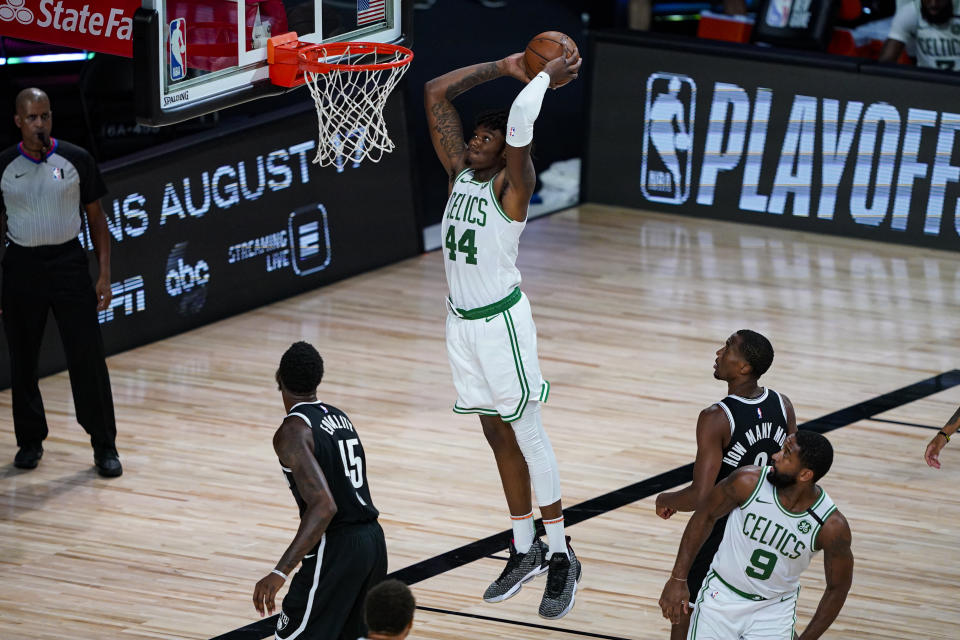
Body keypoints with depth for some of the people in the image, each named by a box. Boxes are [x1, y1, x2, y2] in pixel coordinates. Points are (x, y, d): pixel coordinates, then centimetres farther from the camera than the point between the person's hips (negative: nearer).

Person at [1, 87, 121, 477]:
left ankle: (104, 446, 4)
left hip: (68, 263, -1)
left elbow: (96, 218, 5)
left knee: (88, 357, -5)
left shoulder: (76, 161, -2)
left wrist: (104, 276, -1)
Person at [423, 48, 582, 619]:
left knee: (526, 434, -5)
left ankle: (561, 557, -1)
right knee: (497, 434, 13)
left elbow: (519, 126, -31)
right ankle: (525, 551, 21)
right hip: (462, 320, 8)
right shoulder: (459, 171, 7)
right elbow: (437, 94, 8)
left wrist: (545, 78, -18)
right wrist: (505, 68, 5)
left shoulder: (511, 185, -12)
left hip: (501, 320, -8)